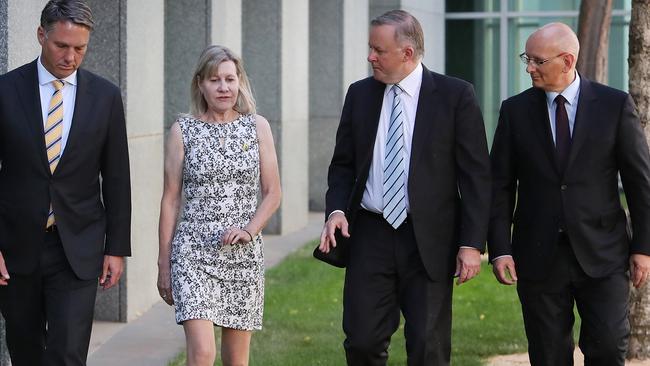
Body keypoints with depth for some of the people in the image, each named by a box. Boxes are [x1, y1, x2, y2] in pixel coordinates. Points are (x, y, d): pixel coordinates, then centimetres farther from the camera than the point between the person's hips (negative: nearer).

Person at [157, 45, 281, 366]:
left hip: (244, 253, 2)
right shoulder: (183, 130, 1)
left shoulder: (257, 127, 5)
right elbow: (170, 199, 3)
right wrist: (164, 263, 3)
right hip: (193, 253, -2)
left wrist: (250, 229, -10)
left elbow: (272, 193, 8)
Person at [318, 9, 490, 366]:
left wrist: (472, 243, -10)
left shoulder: (455, 95, -4)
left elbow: (476, 175, -4)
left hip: (429, 242, -3)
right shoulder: (359, 94, 8)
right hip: (369, 238, 3)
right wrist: (336, 209, -5)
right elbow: (343, 164, 15)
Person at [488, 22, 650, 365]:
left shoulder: (615, 105, -1)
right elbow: (500, 186, 5)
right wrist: (499, 249, -3)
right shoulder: (515, 111, 4)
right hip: (539, 257, 2)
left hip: (602, 256, -1)